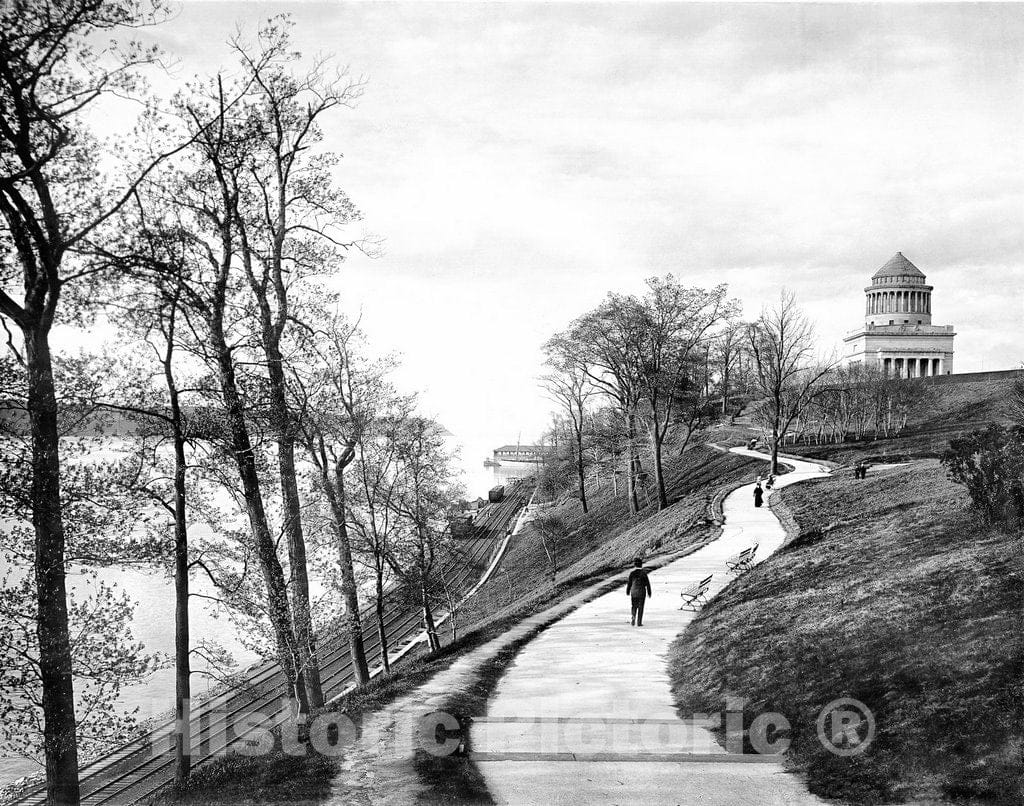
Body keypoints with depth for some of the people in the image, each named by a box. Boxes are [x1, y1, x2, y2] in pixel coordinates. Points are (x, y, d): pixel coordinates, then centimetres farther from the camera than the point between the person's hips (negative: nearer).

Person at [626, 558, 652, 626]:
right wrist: (649, 592, 5)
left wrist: (627, 592, 11)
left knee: (633, 607, 15)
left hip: (633, 592, 1)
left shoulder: (632, 573, -6)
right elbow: (647, 583, -5)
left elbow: (629, 583, -1)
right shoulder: (643, 572, -9)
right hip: (642, 592, -1)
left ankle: (633, 619, -5)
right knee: (640, 608, 6)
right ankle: (639, 622, 5)